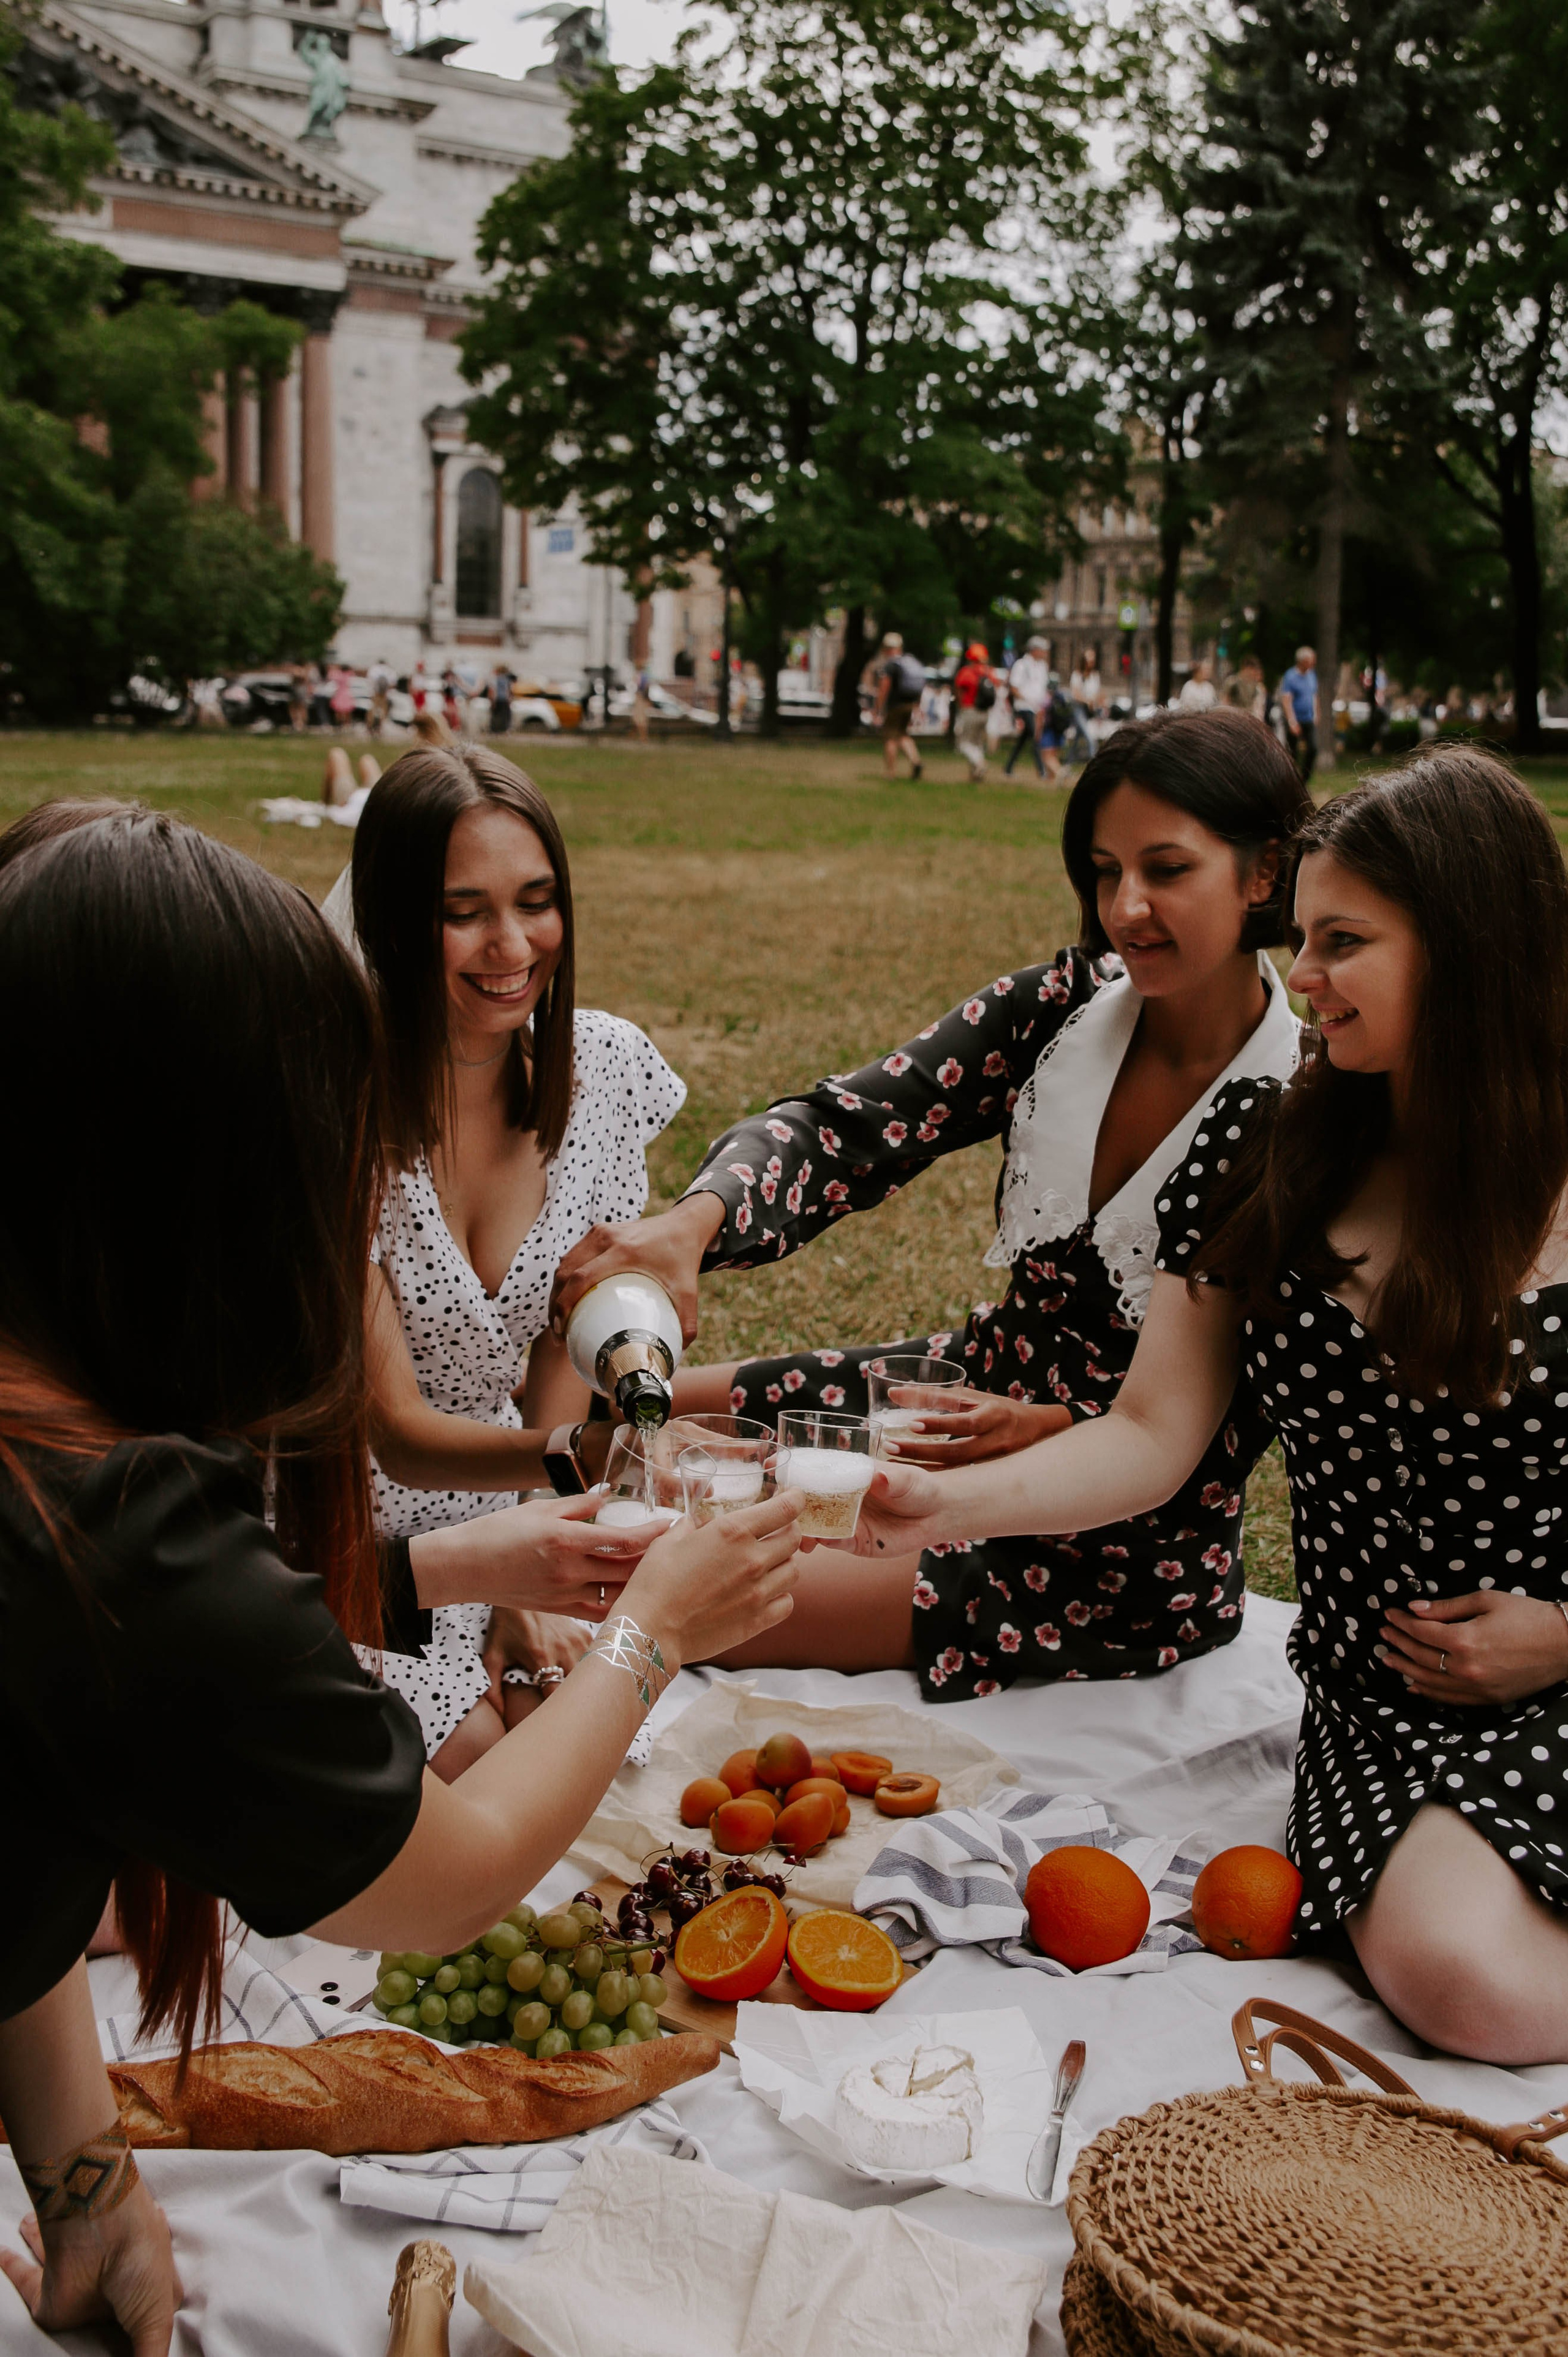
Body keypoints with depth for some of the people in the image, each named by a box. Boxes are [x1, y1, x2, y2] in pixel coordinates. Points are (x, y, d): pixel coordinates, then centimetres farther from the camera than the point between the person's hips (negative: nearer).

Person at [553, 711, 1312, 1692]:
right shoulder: (1062, 1007, -7)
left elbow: (1247, 1417, -17)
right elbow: (847, 1124, -16)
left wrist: (1048, 1431, -33)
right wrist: (693, 1223, -36)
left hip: (1132, 1548, -6)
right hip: (986, 1385, 6)